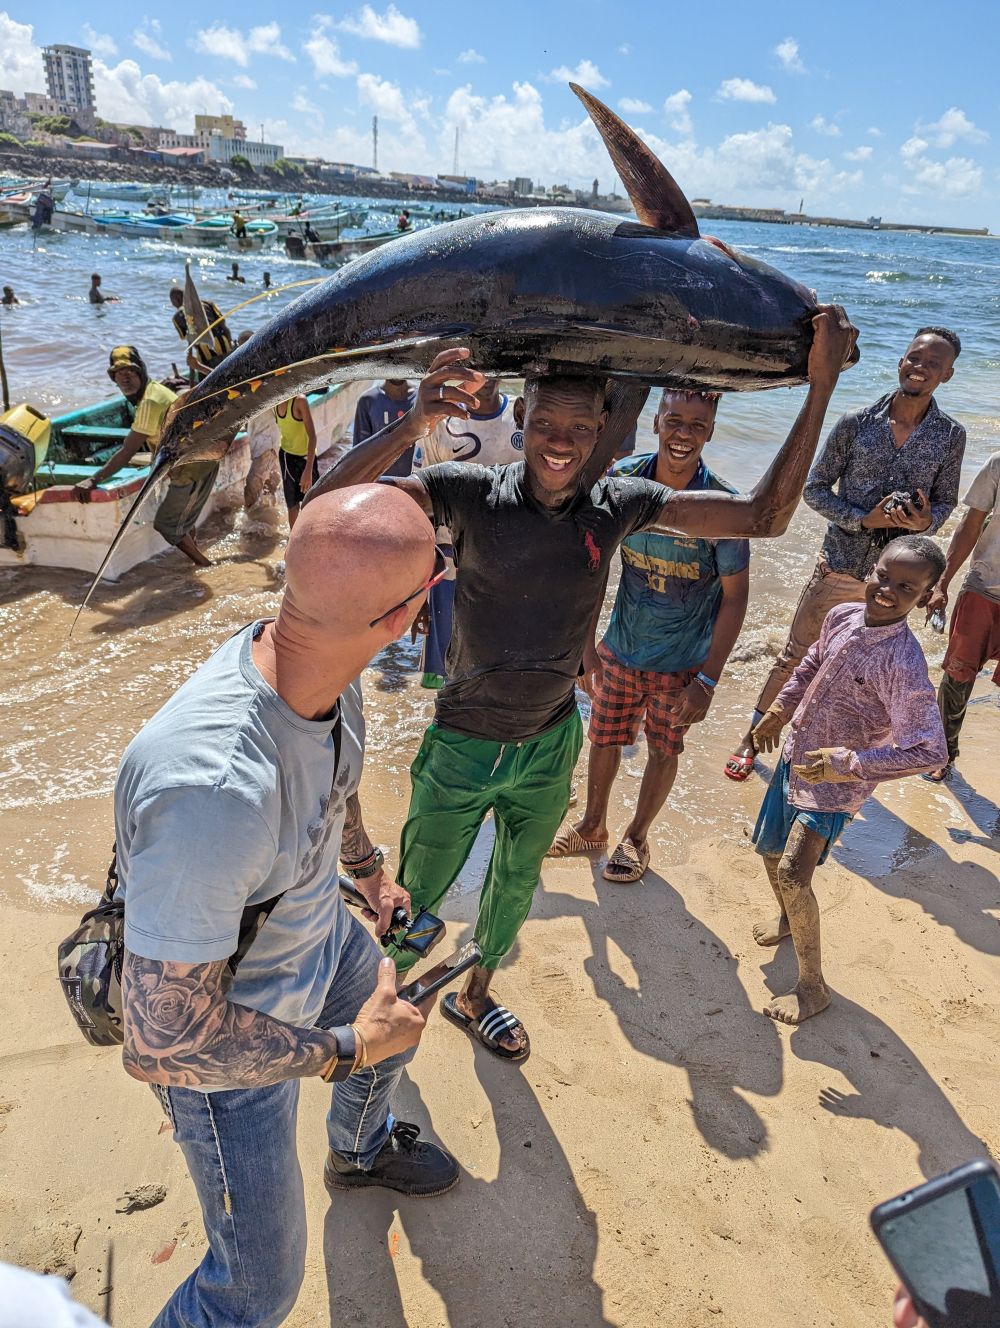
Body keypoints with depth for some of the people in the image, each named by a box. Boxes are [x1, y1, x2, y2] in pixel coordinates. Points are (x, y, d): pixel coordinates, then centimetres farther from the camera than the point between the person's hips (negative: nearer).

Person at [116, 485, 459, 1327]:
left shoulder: (322, 668, -20)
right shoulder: (214, 791, -46)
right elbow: (159, 1042, -35)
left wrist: (370, 870, 19)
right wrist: (347, 1049, -23)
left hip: (317, 935, 8)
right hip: (222, 1030, -7)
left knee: (394, 1033, 34)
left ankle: (361, 1152, 69)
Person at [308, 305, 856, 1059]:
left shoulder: (620, 504, -11)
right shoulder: (470, 493, -21)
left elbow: (764, 516, -11)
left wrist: (823, 384, -17)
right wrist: (415, 423, -47)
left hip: (551, 745, 4)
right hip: (464, 748, -4)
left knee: (516, 884, 26)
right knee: (420, 894, 16)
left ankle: (474, 997, 55)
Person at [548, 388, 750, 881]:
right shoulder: (623, 480, -13)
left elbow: (735, 597, -13)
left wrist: (708, 680, -16)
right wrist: (586, 645, -3)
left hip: (683, 661, -2)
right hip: (620, 649, 3)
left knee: (663, 750, 15)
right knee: (604, 738, 17)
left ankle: (636, 837, 40)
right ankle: (593, 826, 43)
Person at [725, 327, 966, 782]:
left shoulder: (951, 437, -2)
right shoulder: (855, 425, -7)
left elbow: (945, 501, 9)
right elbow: (815, 488, -3)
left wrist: (927, 521, -16)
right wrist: (863, 518, -17)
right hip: (838, 568, -2)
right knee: (794, 656, 7)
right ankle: (752, 737, 24)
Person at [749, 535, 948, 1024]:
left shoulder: (903, 664, -28)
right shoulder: (841, 616, -7)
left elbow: (928, 751, -27)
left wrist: (851, 764, -29)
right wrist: (778, 711, 18)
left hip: (835, 783, -7)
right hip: (795, 758, 7)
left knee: (792, 874, -16)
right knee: (769, 850, 21)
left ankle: (812, 987, 4)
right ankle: (788, 919, 51)